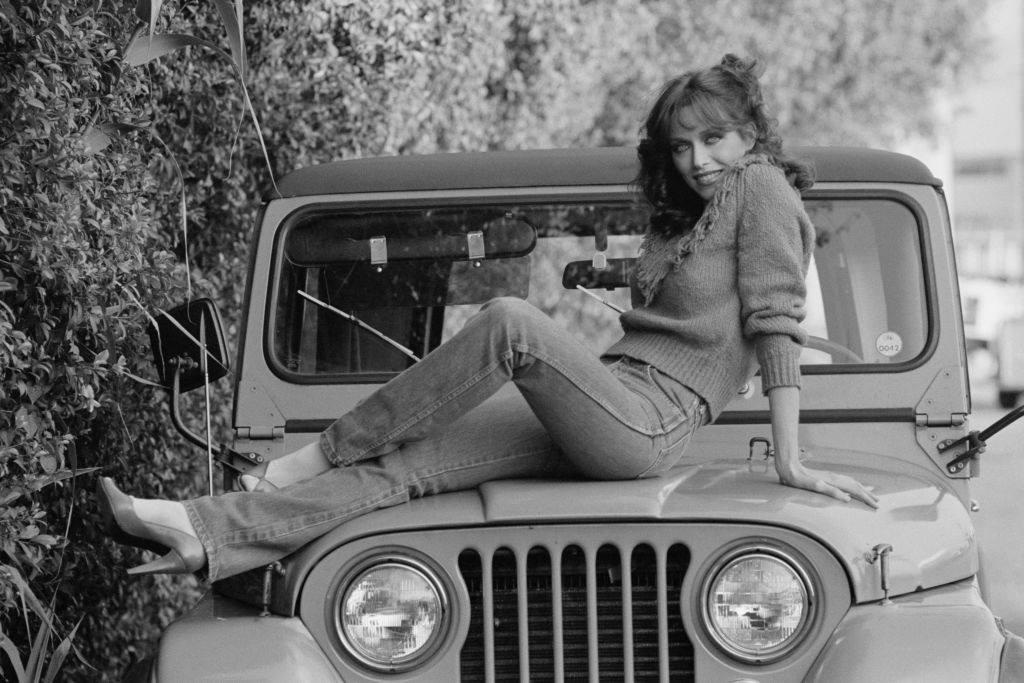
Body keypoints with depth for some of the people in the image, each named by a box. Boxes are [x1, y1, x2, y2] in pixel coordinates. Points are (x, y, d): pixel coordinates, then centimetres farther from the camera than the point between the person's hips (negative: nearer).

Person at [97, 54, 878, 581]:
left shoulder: (762, 190, -1)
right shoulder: (681, 216, 25)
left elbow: (776, 323, -10)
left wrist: (791, 462, -16)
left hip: (647, 430, -8)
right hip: (609, 412, 8)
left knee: (510, 322, -29)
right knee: (409, 463, -9)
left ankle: (324, 453, -17)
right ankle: (203, 533, -20)